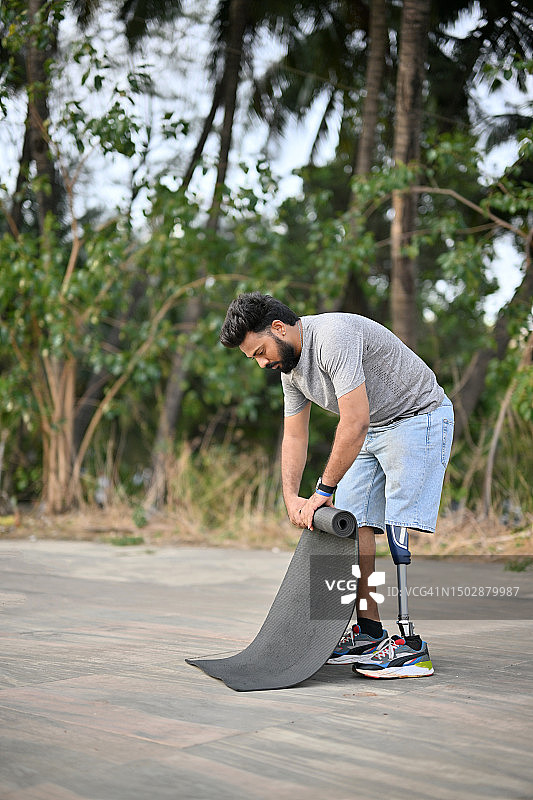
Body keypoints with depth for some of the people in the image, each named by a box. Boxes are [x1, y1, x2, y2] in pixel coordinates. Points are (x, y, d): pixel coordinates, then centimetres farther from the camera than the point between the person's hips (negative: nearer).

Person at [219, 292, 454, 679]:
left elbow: (354, 422, -33)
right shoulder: (289, 365, 2)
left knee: (400, 526, -15)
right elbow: (295, 436, 5)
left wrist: (323, 490, -27)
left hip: (418, 417, -9)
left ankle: (411, 647, -12)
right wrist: (291, 497, -8)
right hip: (372, 428, 9)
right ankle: (368, 632, 11)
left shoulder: (334, 337, -29)